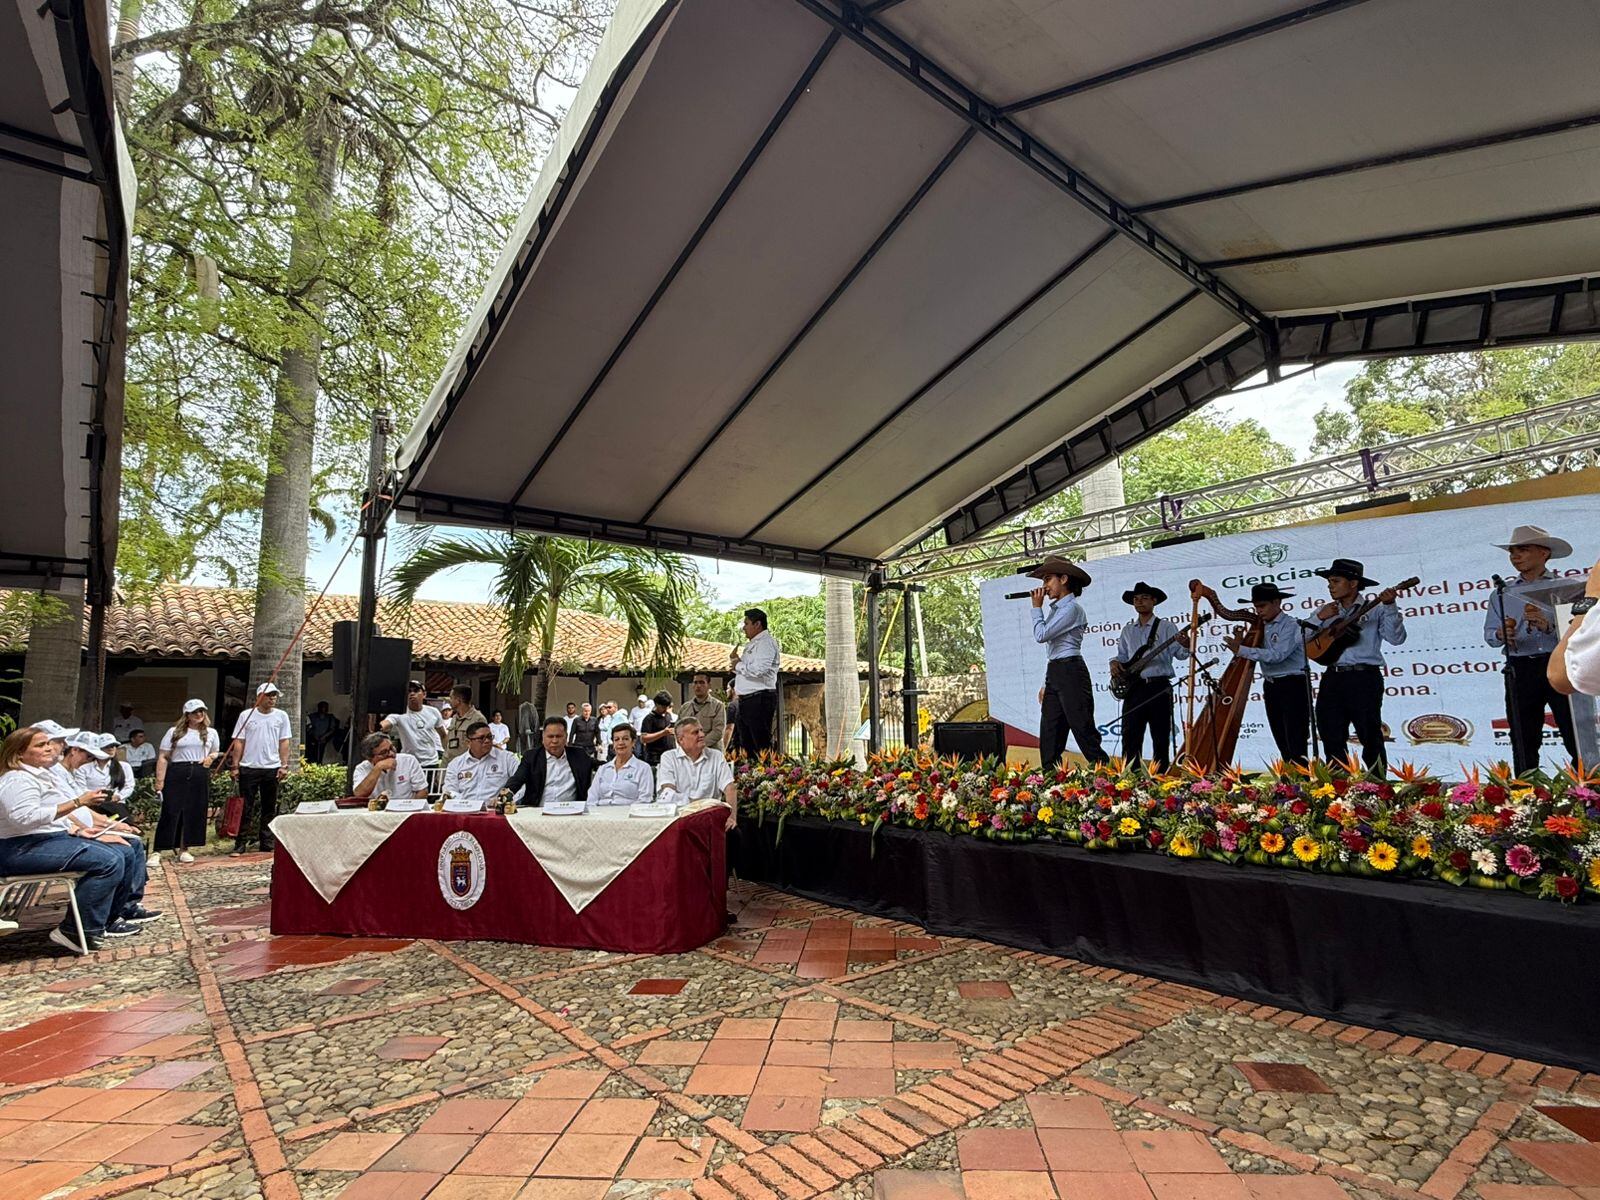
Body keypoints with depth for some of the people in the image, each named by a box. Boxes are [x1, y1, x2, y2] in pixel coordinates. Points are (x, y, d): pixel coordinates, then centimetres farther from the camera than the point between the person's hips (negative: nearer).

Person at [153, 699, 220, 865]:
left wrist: (210, 757, 1)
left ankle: (184, 850, 16)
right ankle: (157, 852, 0)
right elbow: (163, 758, 0)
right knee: (170, 812, -6)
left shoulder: (211, 733, 14)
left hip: (200, 776, 3)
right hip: (176, 775, -3)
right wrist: (160, 780, -8)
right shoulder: (174, 732, 4)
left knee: (194, 813, 5)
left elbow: (216, 752, 26)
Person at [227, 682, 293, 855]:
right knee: (245, 808, 1)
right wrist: (234, 766, -4)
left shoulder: (281, 716, 5)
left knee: (269, 808, 8)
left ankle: (266, 843, 16)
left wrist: (284, 765, -3)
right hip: (248, 768, -1)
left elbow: (285, 742, 4)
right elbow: (238, 742, 1)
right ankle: (240, 844, 10)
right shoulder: (246, 715, 1)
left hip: (272, 769, 2)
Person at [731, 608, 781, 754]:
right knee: (747, 747, 15)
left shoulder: (766, 642, -10)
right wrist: (736, 661, 11)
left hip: (760, 700, -10)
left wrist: (738, 664, -10)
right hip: (746, 701, 10)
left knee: (762, 745, -9)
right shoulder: (752, 644, 20)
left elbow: (759, 670, -25)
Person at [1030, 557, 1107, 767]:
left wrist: (1037, 607, -4)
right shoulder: (1056, 609, 18)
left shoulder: (1071, 608, -8)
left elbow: (1041, 635, -16)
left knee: (1085, 734, -8)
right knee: (1048, 741, 6)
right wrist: (1047, 684, 19)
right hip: (1053, 674, 9)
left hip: (1070, 673, -9)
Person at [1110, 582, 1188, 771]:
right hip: (1134, 687, 3)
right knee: (1130, 737, 0)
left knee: (1161, 738, 1)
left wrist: (1185, 646, -26)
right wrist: (1115, 662, 1)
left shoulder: (1166, 627, 5)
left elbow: (1179, 653, -4)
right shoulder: (1127, 630, 17)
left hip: (1159, 687, -3)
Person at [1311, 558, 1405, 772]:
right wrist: (1319, 618, -5)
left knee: (1370, 737, 1)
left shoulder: (1374, 610, 5)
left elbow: (1396, 638, -9)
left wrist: (1389, 607, -18)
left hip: (1364, 678, -4)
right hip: (1333, 678, 4)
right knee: (1331, 738, 7)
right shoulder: (1326, 612, 15)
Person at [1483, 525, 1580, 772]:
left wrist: (1548, 626, -23)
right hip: (1521, 670, 2)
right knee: (1524, 741, 4)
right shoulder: (1503, 593, 13)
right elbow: (1489, 633, 6)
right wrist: (1501, 635, -16)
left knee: (1576, 739, 0)